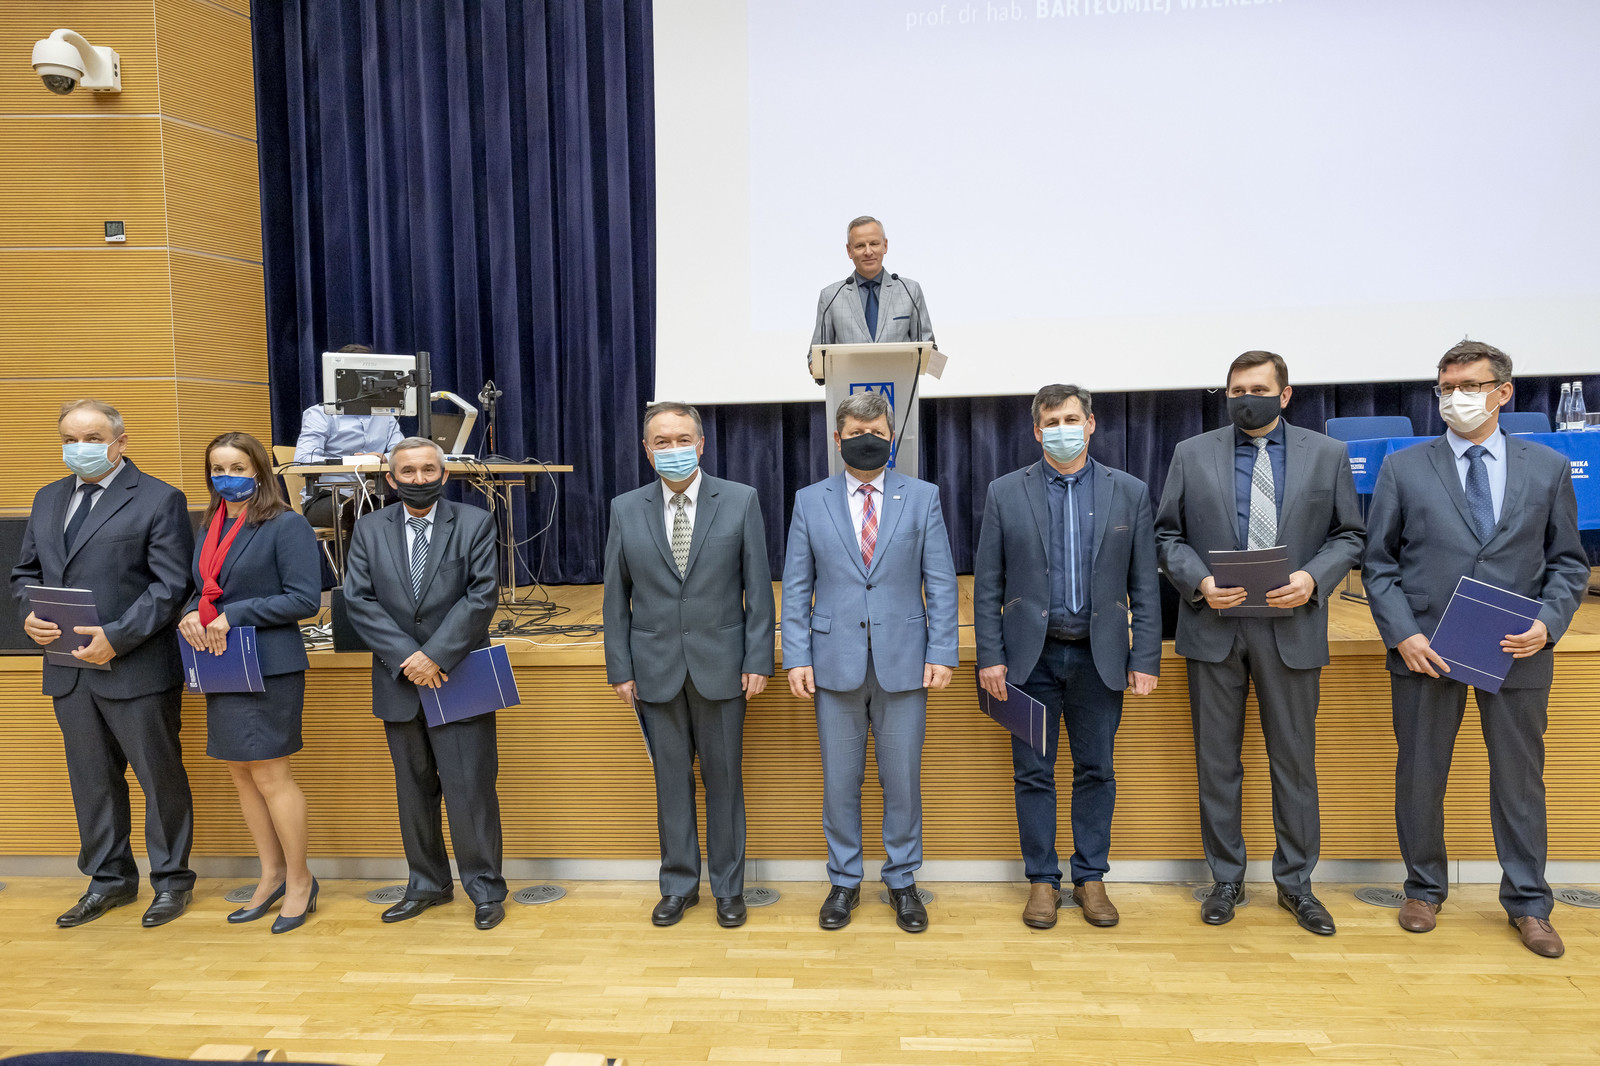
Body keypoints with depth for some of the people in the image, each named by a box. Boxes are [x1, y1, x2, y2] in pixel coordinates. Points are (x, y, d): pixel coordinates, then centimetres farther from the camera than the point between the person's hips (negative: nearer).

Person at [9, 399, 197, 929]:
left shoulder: (159, 499, -6)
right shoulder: (48, 499, 15)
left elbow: (171, 585, -12)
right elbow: (26, 572, 19)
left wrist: (117, 638, -19)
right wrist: (30, 614, -2)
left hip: (137, 669, -6)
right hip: (68, 670, 6)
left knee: (160, 777, 4)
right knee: (91, 781, 16)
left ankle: (171, 879, 19)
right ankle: (110, 879, 30)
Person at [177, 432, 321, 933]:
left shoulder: (287, 525, -9)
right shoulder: (210, 528, 14)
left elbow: (305, 599, -15)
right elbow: (203, 590, 18)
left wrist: (234, 614, -18)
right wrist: (191, 614, -4)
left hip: (268, 666, -8)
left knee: (269, 774, -3)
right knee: (241, 774, 13)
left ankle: (300, 881, 13)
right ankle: (272, 875, 27)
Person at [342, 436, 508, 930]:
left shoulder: (475, 523, -2)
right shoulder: (369, 528, 6)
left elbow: (481, 596, -10)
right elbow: (359, 600, -2)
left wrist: (435, 655, -16)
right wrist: (405, 657, -13)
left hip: (458, 678, -3)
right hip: (398, 681, 3)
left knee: (470, 787, 0)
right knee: (414, 788, 15)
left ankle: (485, 888, 16)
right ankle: (427, 884, 30)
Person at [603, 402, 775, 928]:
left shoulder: (740, 500, -2)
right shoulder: (625, 509, 3)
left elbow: (758, 587, -3)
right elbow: (616, 595, 6)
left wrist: (757, 661, -7)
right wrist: (620, 668, 2)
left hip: (720, 664, -1)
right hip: (656, 667, 2)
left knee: (724, 779, 9)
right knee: (670, 780, 11)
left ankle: (729, 887, 26)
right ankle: (679, 884, 29)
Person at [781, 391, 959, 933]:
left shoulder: (923, 497, 3)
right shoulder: (810, 501, 5)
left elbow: (940, 584, 1)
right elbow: (797, 588, 4)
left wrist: (941, 655, -6)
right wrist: (797, 658, -3)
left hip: (903, 662, 0)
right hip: (836, 662, 1)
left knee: (902, 780, 9)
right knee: (839, 781, 10)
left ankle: (902, 881, 28)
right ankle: (844, 882, 28)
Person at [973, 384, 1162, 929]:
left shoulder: (1130, 493, 3)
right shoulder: (1005, 493, 0)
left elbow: (1144, 586, 3)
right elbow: (987, 585, 0)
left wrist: (1146, 658, -2)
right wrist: (990, 657, -6)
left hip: (1099, 656, 1)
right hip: (1030, 655, -1)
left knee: (1096, 772, 10)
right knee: (1033, 774, 7)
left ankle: (1090, 878, 26)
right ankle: (1042, 880, 22)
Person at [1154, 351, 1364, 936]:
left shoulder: (1327, 454, 6)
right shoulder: (1192, 454, 5)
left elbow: (1348, 535, 7)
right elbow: (1168, 535, 5)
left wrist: (1312, 578, -12)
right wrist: (1199, 581, -12)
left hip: (1292, 626, 0)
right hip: (1214, 625, 0)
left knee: (1294, 760, 9)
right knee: (1216, 760, 8)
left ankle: (1295, 882, 26)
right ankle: (1226, 878, 24)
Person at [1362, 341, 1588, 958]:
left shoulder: (1548, 467, 6)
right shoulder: (1403, 469, 2)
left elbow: (1569, 561, 8)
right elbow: (1379, 564, 1)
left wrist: (1548, 622, -9)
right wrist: (1401, 634, -10)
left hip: (1517, 651, 1)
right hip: (1425, 649, -1)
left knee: (1520, 777, 12)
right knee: (1420, 775, 9)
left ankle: (1527, 902, 29)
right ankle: (1425, 889, 28)